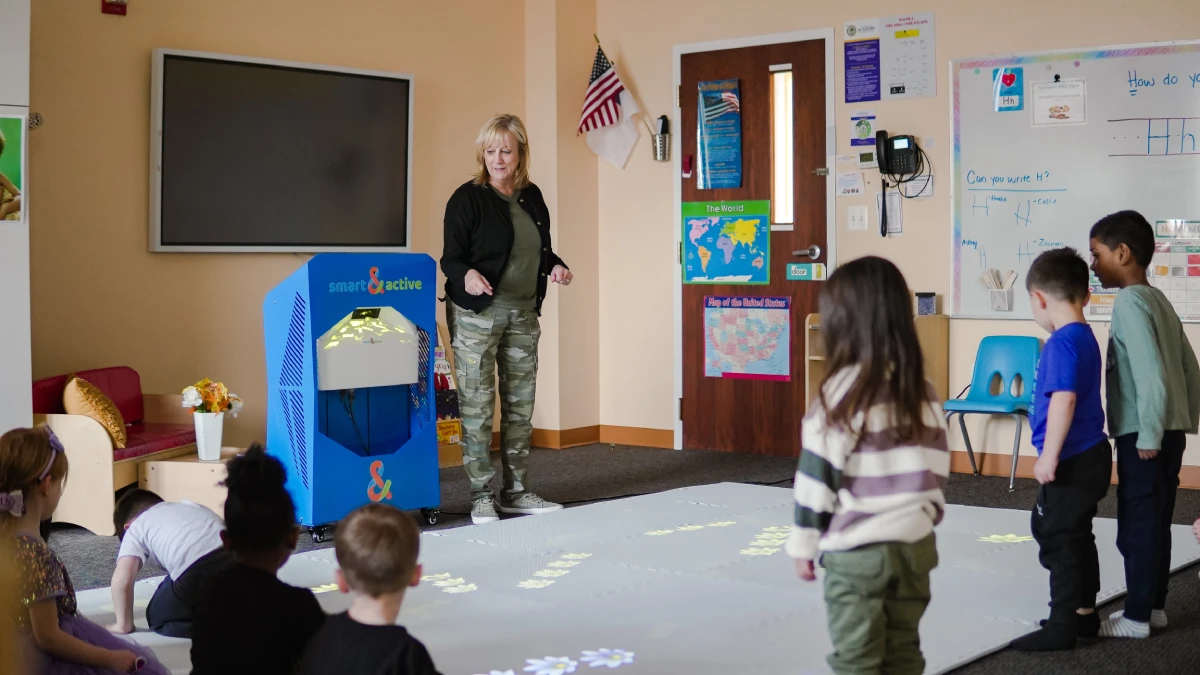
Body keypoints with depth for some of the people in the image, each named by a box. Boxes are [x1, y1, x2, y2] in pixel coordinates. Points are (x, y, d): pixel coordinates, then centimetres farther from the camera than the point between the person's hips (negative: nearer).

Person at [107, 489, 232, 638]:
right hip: (238, 560, 5)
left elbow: (122, 579, 8)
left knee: (159, 617, 23)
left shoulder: (136, 528, 23)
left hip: (199, 572, -5)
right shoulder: (191, 506, 38)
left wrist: (124, 625, 21)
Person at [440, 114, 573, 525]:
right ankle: (481, 498, 2)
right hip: (477, 314, -6)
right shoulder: (467, 198, -7)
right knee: (477, 406, -5)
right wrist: (467, 274, -29)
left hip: (523, 314, 6)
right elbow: (451, 257, -9)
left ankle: (516, 491, 20)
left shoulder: (531, 197, 11)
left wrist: (554, 266, 2)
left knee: (521, 405, 10)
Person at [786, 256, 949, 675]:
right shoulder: (922, 390, 2)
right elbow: (937, 467, 9)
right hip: (915, 544, 5)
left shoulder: (842, 391, -14)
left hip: (856, 550, -5)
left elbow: (818, 475, -11)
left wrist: (804, 543, -2)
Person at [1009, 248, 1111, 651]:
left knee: (1058, 540, -1)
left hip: (1072, 462, -10)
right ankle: (1084, 614, 30)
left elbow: (1064, 399, -27)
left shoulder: (1062, 342, -19)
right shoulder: (1085, 337, 11)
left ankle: (1062, 627, 6)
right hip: (1090, 455, 10)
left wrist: (1049, 456, -24)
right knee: (1077, 538, 19)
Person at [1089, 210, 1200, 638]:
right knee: (1154, 523, 15)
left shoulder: (1129, 302, -15)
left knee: (1137, 525, -1)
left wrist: (1149, 436, -19)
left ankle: (1137, 617, 6)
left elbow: (1151, 374, -23)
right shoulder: (1157, 299, 13)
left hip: (1143, 435, -9)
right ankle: (1154, 606, 24)